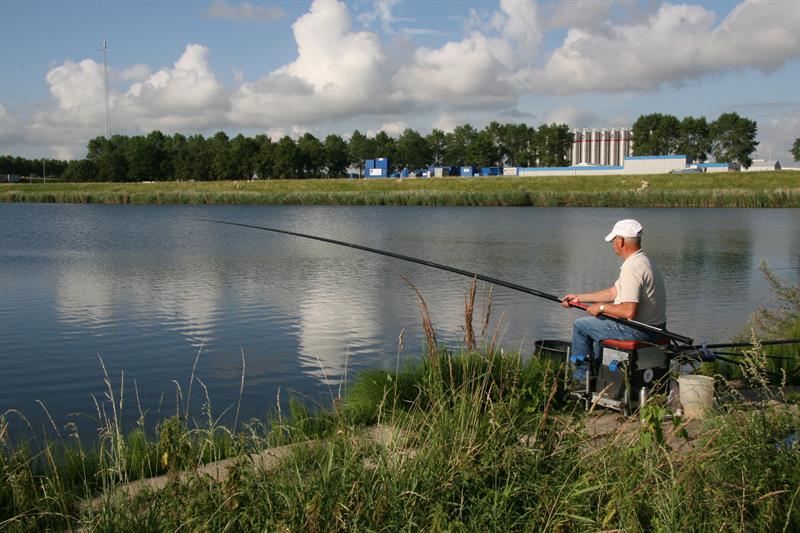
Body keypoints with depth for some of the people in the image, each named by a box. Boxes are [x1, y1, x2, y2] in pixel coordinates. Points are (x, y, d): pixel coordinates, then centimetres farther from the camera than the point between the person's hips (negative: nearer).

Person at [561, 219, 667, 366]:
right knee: (599, 321, 31)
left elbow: (629, 311, -30)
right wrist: (579, 298, 20)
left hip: (638, 331, -10)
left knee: (580, 325, 2)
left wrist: (602, 307, -12)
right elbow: (613, 292, 18)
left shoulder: (631, 268, -24)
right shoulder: (643, 261, 11)